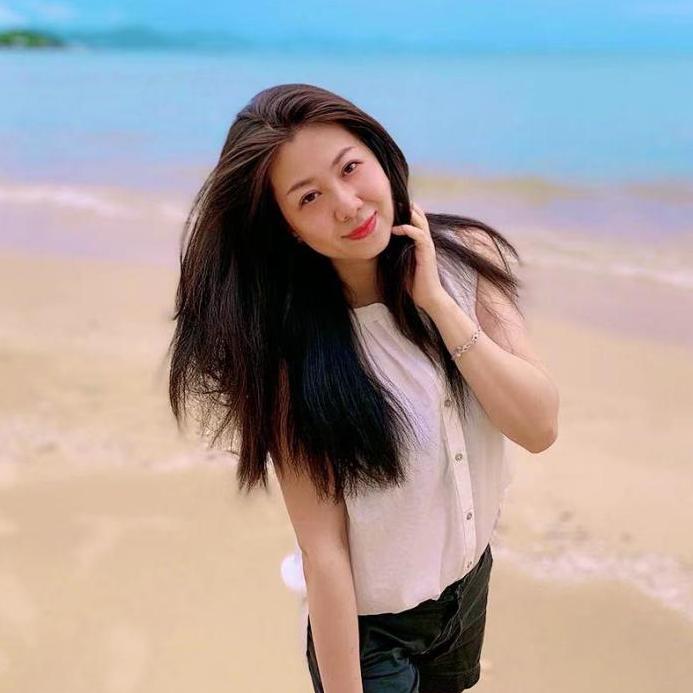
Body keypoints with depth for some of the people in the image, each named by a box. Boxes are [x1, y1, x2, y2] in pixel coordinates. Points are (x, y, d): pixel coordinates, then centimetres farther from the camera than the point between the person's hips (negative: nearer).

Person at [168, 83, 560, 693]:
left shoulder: (469, 256, -14)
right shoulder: (292, 347, -27)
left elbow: (539, 427, -18)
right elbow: (323, 549, -24)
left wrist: (436, 301, -26)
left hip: (473, 574, 5)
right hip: (367, 624, -5)